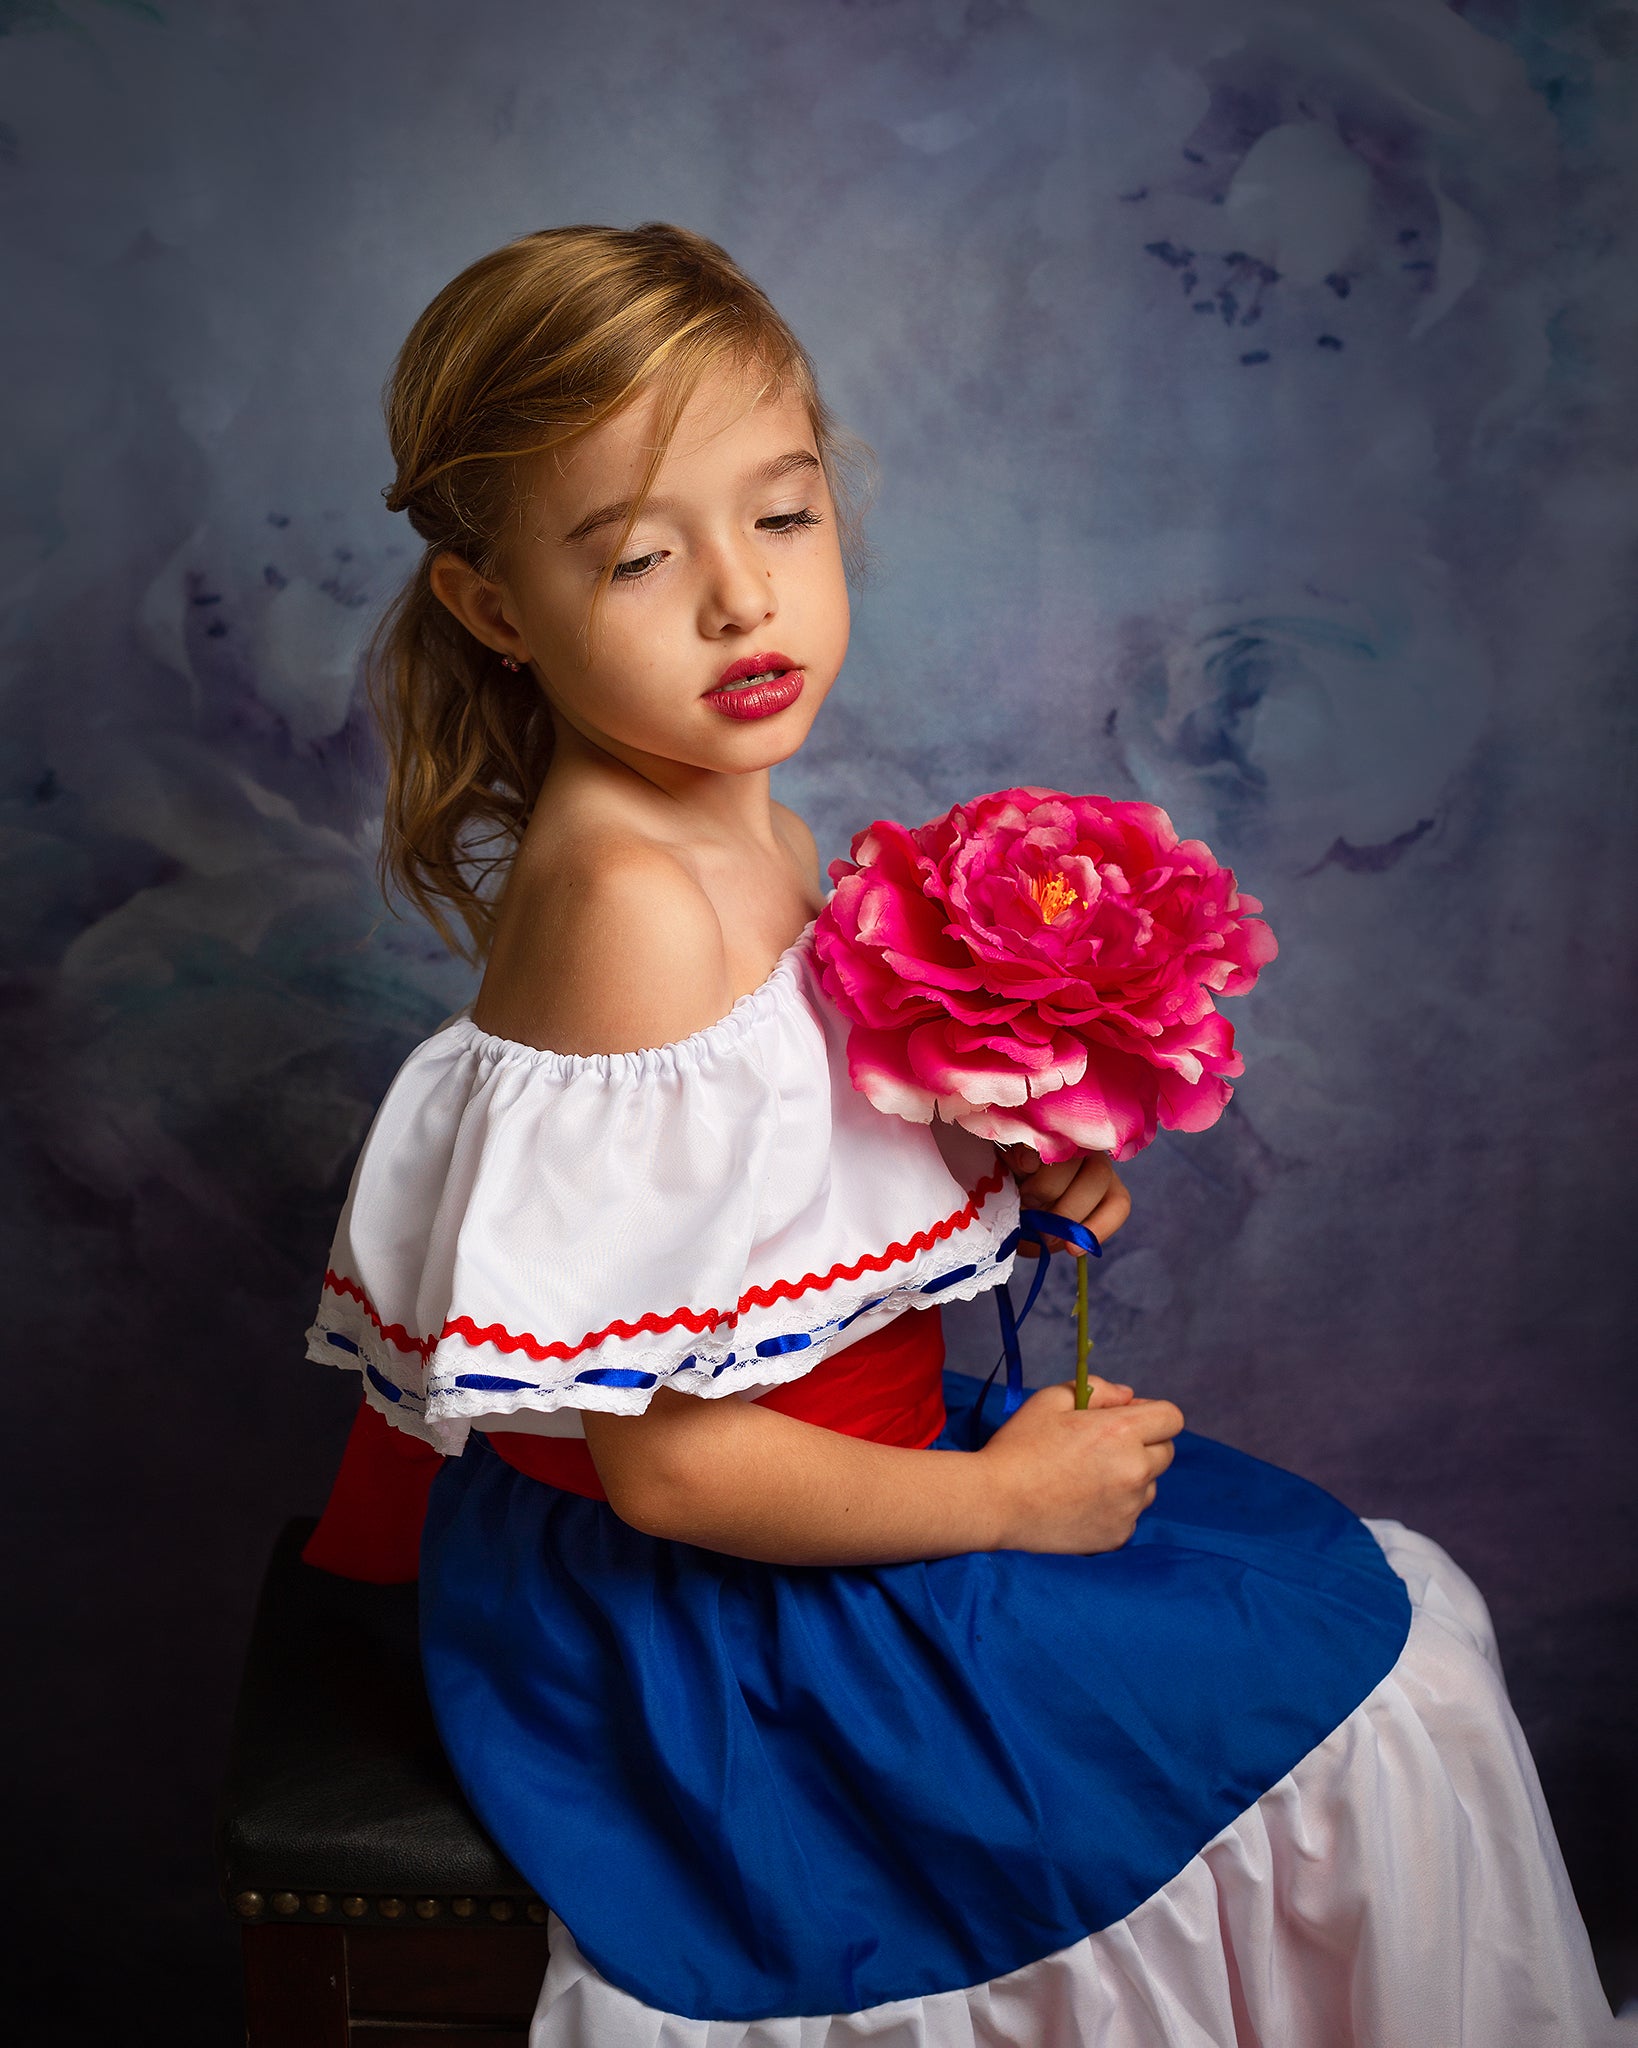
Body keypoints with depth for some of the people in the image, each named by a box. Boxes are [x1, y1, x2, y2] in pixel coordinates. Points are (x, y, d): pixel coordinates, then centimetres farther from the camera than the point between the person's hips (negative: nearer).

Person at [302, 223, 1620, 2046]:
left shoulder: (754, 829, 1)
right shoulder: (627, 903, -28)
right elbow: (665, 1463, -26)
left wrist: (1012, 1174, -3)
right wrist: (1003, 1496, -15)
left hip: (832, 1450, 9)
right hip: (694, 1613, -9)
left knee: (1406, 1603, 16)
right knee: (1366, 1708, -1)